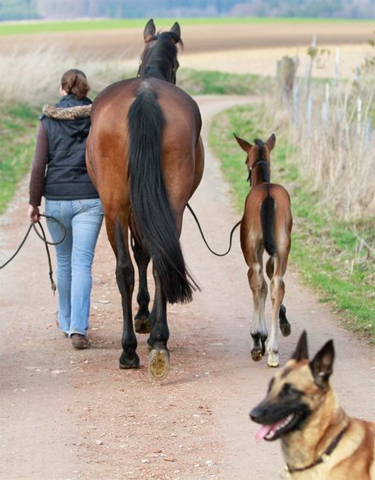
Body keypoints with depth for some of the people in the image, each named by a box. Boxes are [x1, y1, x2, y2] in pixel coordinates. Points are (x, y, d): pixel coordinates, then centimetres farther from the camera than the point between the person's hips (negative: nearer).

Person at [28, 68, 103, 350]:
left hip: (57, 199, 1)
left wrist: (34, 202, 4)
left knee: (64, 261, 17)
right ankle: (78, 328, -15)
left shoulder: (49, 121, -2)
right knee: (82, 264, -2)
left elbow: (39, 166, -4)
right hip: (90, 199, -1)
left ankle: (67, 322, 31)